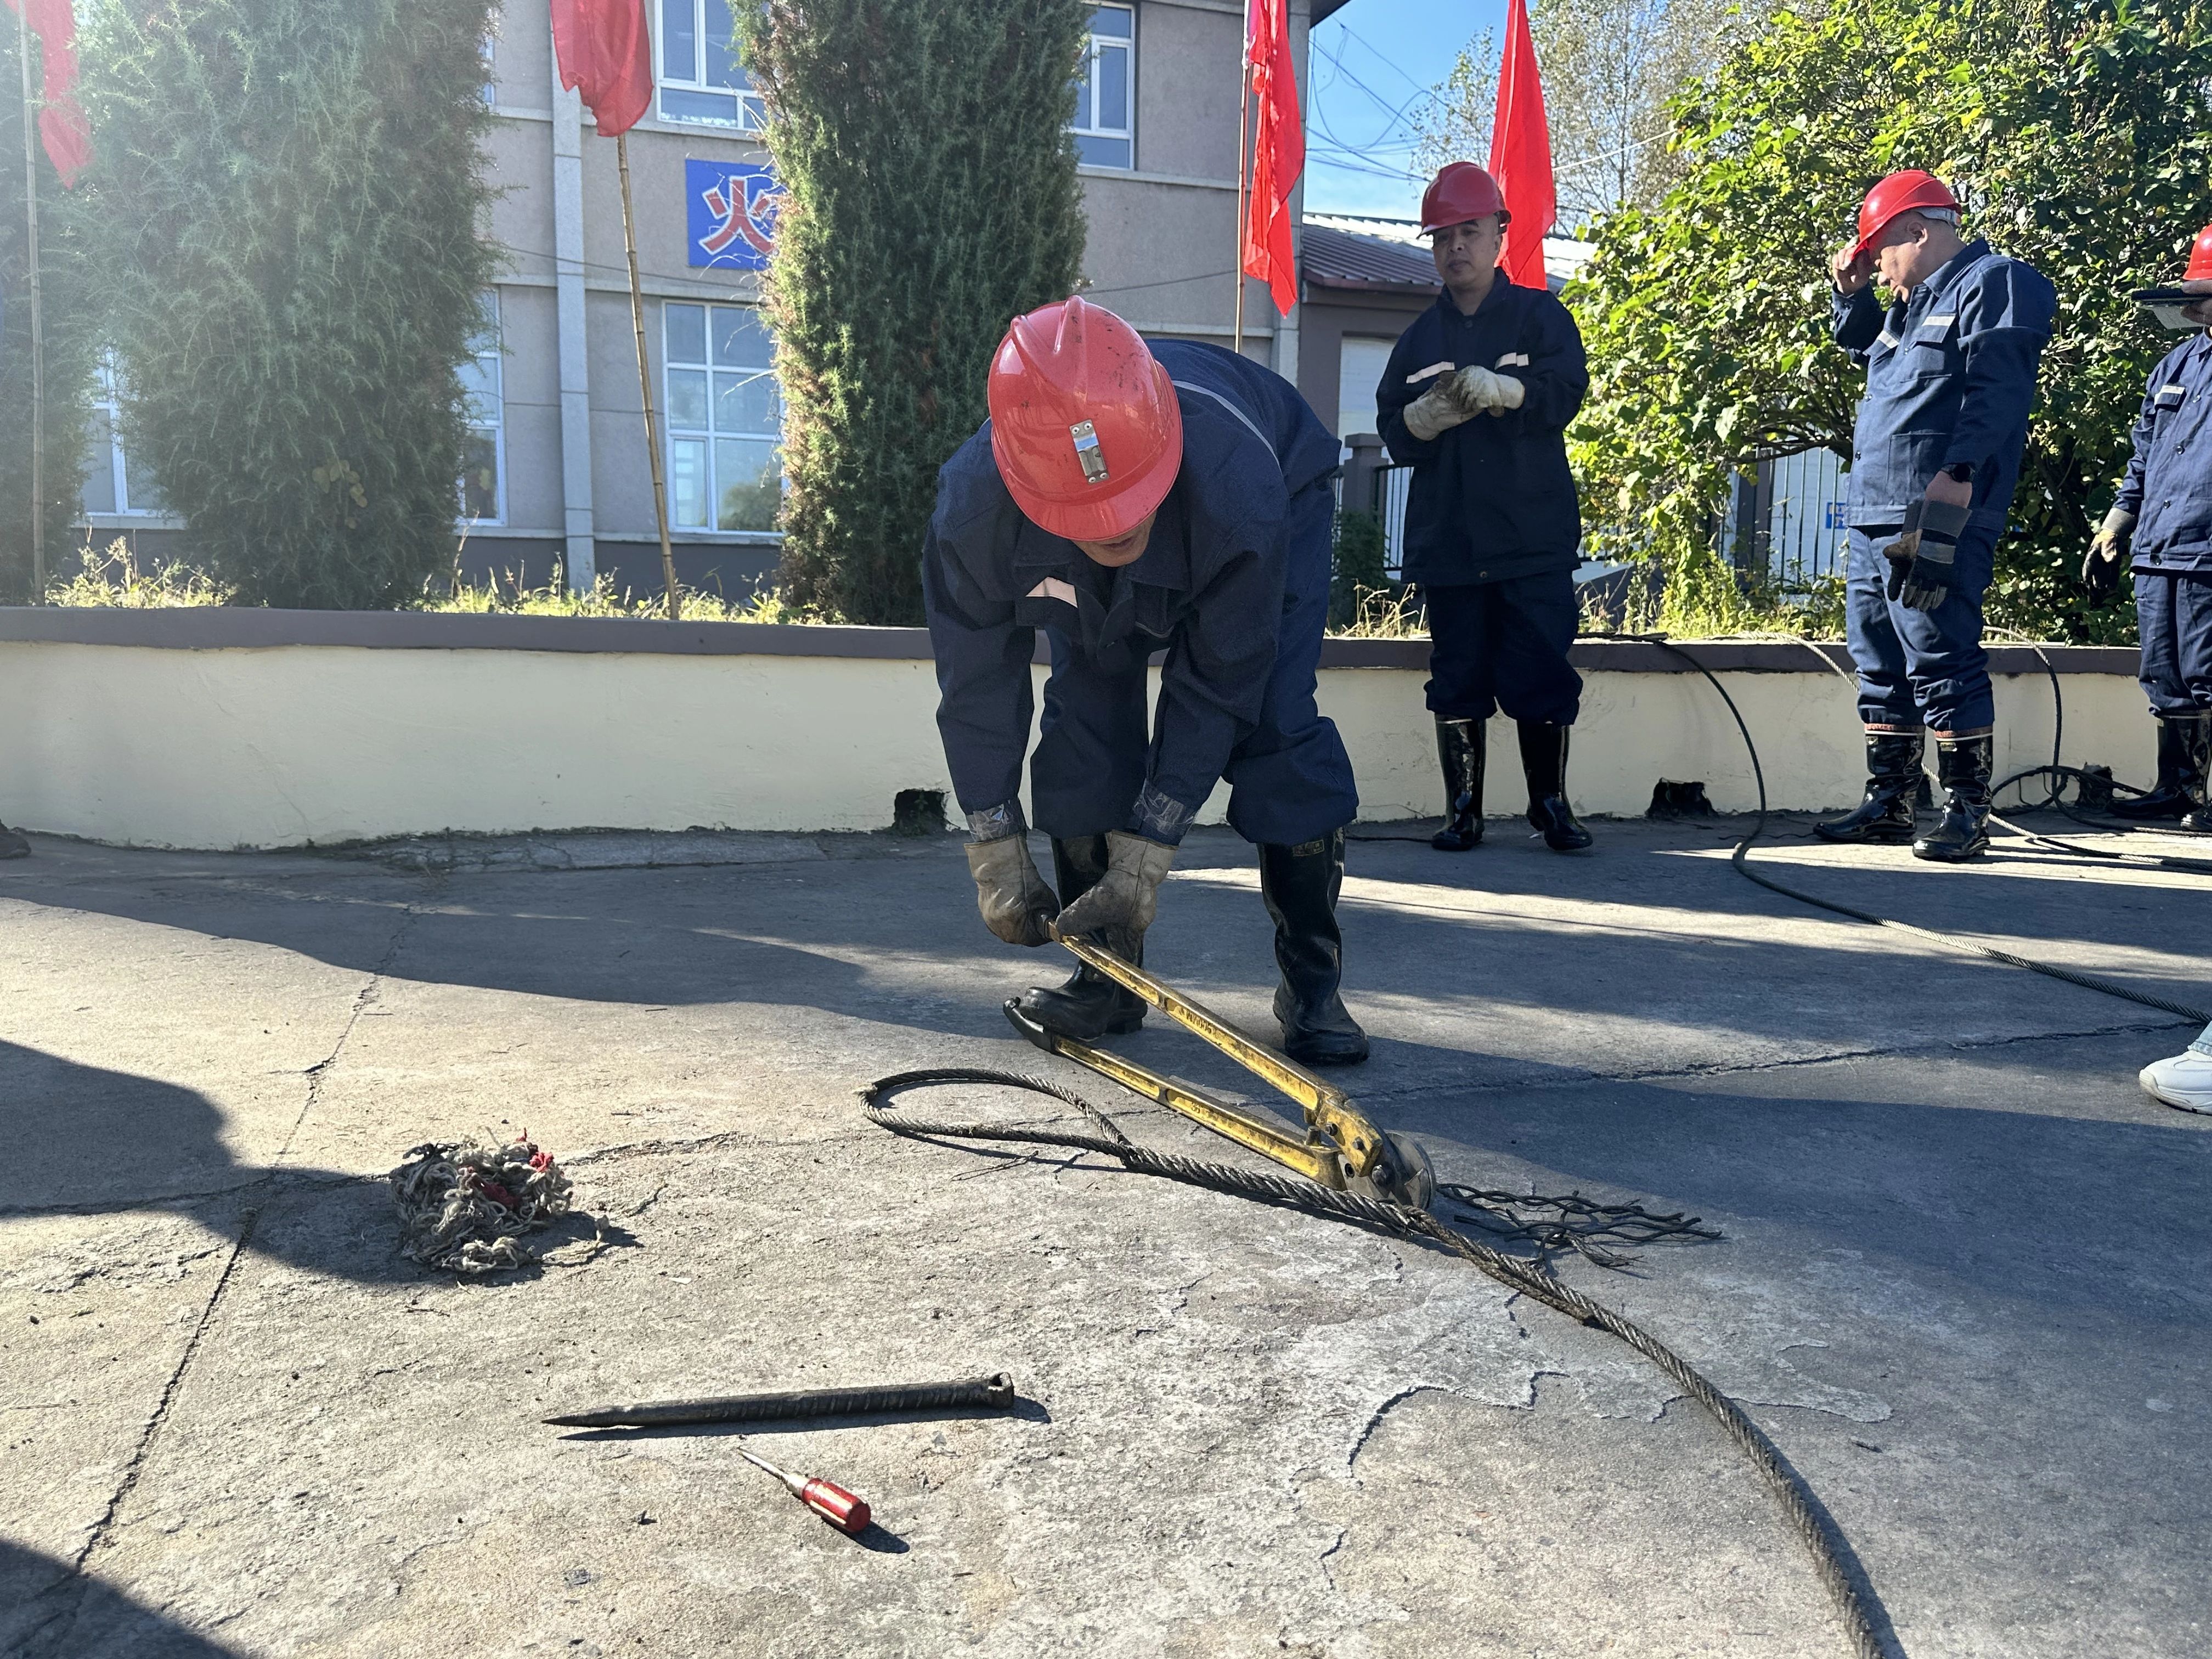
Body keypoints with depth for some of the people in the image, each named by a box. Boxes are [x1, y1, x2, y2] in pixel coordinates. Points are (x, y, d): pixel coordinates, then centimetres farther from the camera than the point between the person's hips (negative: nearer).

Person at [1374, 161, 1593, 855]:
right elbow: (1393, 432, 7)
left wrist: (1497, 389, -27)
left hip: (1534, 538, -2)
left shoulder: (1539, 315, 7)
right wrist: (1431, 412, -15)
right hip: (1446, 538, 3)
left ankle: (1550, 804, 10)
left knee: (1542, 675, -4)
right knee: (1457, 679, 4)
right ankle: (1463, 810, 13)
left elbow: (1566, 390, -10)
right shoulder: (1420, 337, 15)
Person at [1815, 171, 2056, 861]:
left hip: (1938, 520, -10)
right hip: (1874, 519, 10)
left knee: (1941, 663, -9)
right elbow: (1861, 349, 43)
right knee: (1880, 666, 11)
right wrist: (1849, 293, 26)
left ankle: (1968, 813, -2)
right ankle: (1889, 805, 20)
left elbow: (1995, 391, -16)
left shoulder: (1995, 284, -4)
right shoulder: (1912, 304, 24)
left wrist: (1956, 476, -26)